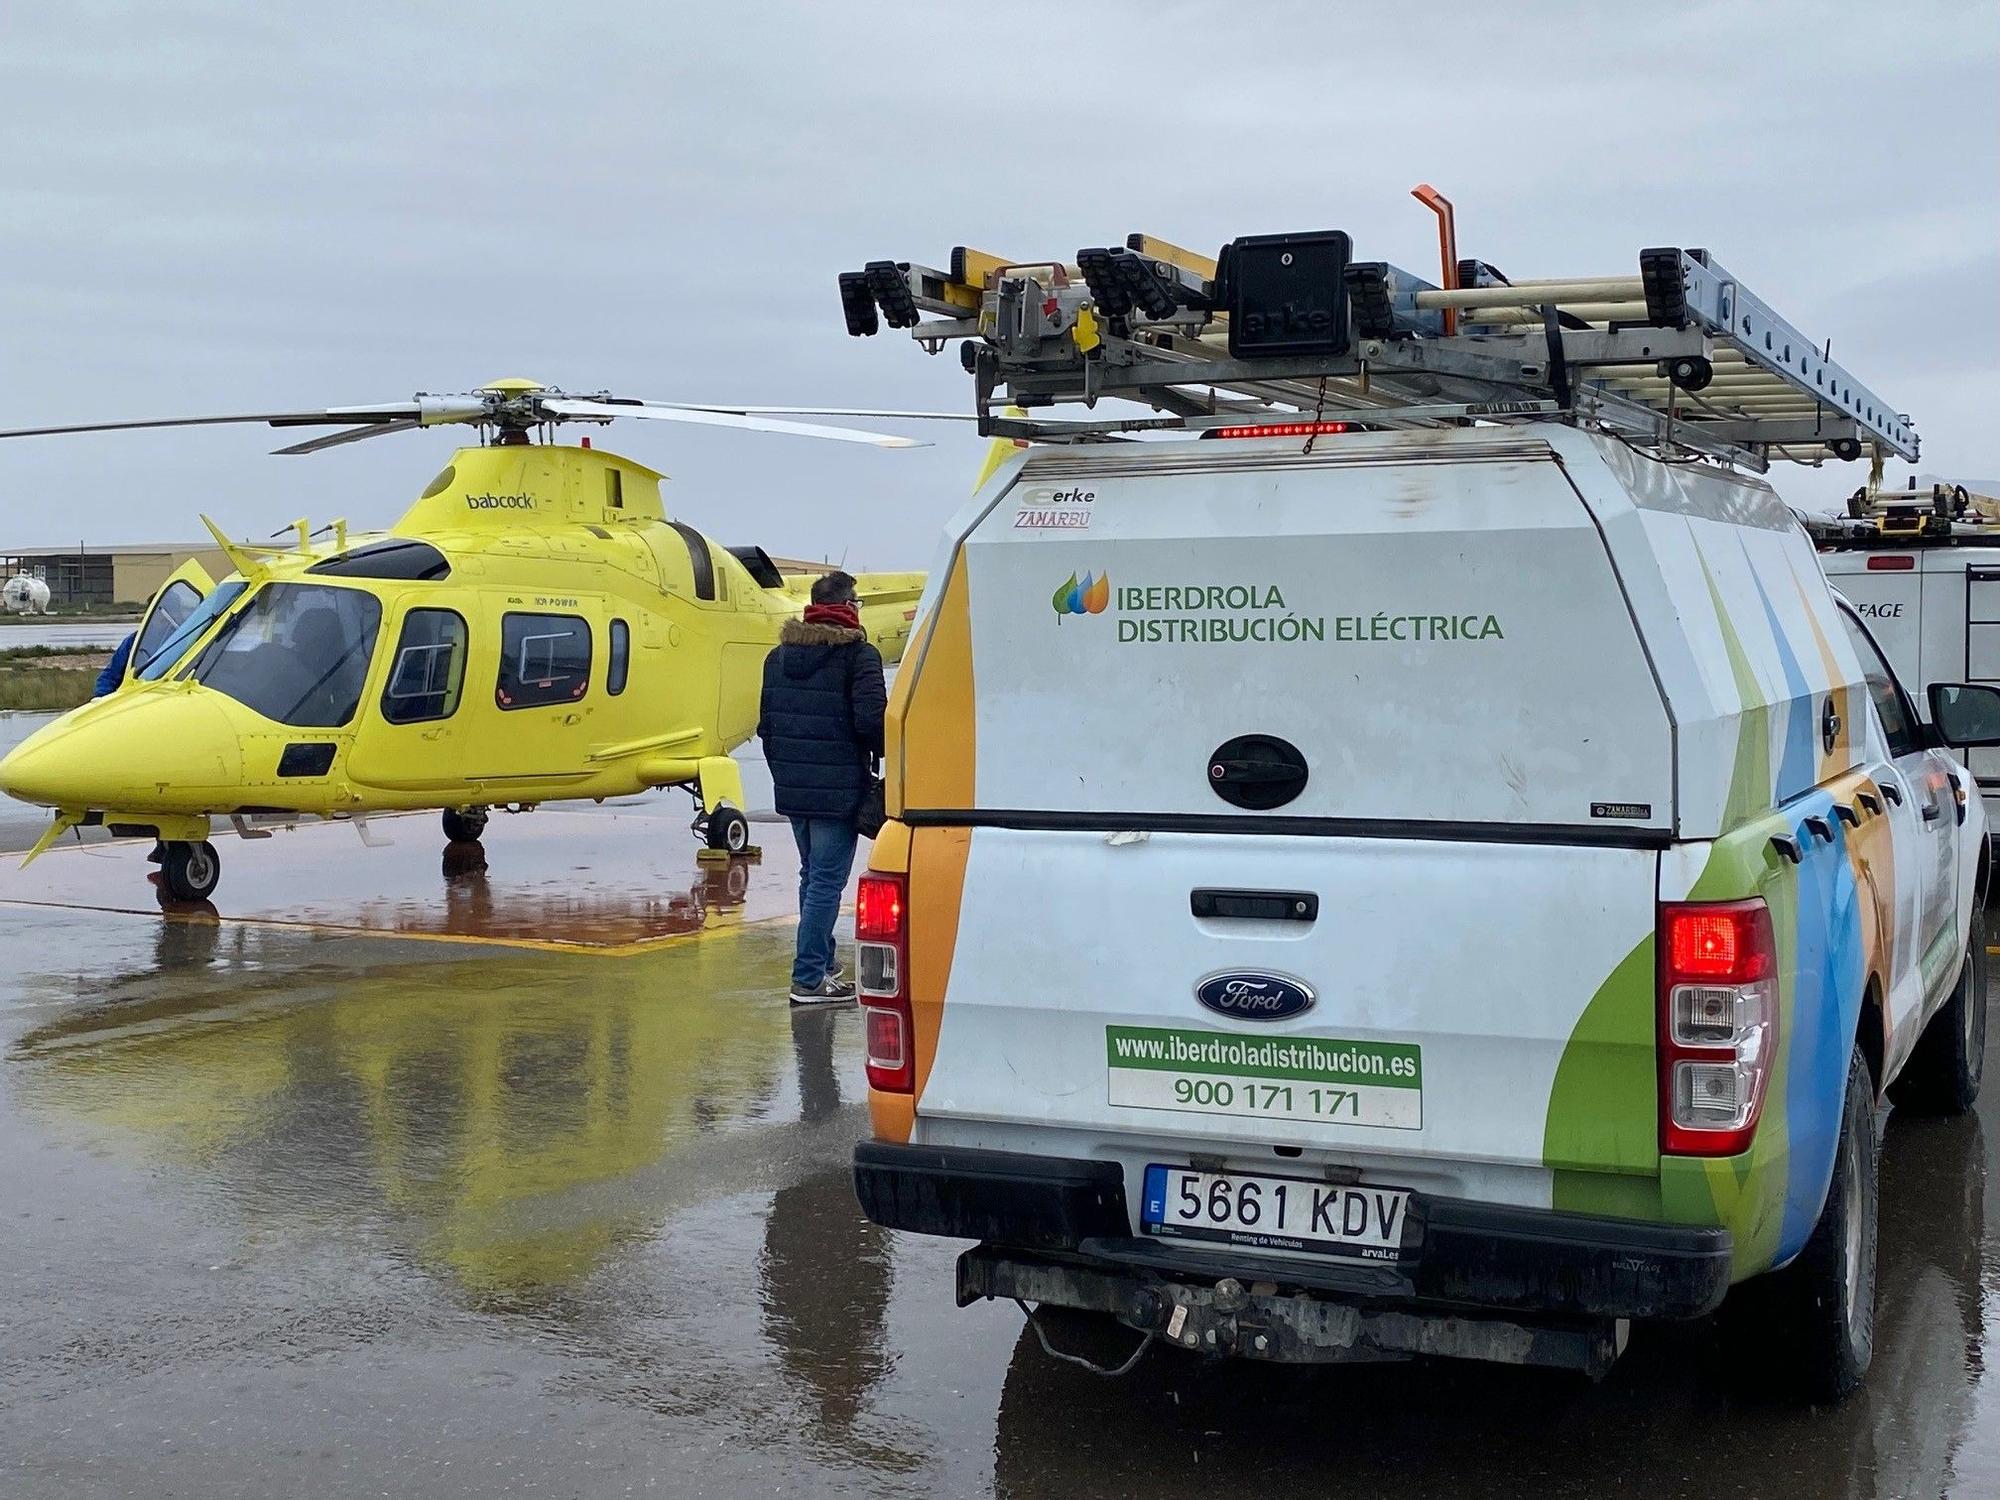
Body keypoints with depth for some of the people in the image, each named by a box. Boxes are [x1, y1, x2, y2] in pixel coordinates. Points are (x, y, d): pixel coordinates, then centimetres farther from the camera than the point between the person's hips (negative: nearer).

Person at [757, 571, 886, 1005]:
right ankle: (809, 978, -4)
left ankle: (823, 965, 27)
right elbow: (871, 716, -19)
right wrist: (882, 756, -1)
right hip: (839, 790, -7)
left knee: (812, 875, 19)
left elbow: (766, 723, 16)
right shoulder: (858, 654, -10)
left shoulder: (778, 655, 12)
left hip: (792, 788, 7)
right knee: (827, 880, -4)